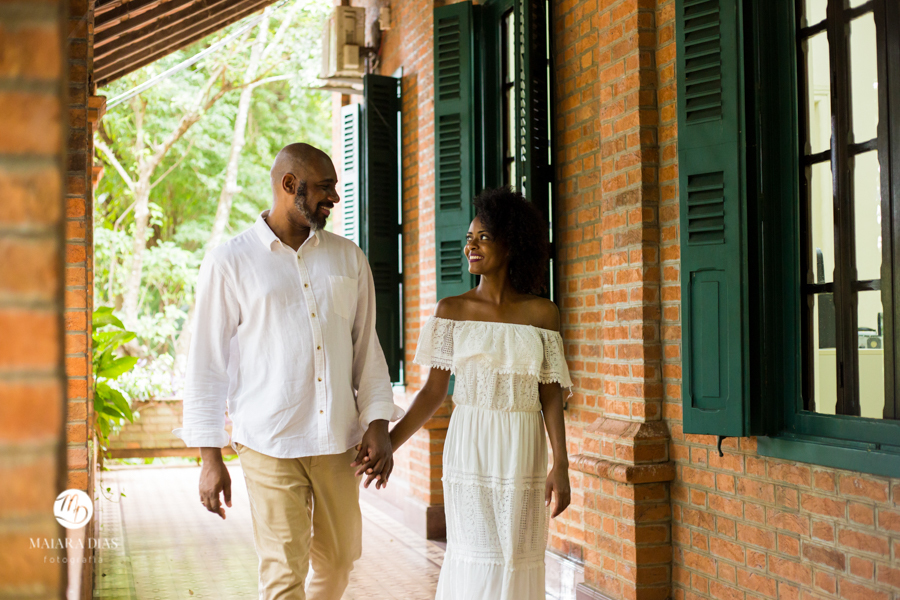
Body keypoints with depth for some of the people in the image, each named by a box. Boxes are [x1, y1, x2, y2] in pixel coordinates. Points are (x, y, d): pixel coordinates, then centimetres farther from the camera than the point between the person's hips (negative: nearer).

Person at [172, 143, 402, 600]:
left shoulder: (348, 259, 9)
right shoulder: (229, 263, -2)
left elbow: (367, 346, 13)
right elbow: (206, 364, -1)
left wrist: (377, 423, 1)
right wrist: (210, 458, -5)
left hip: (339, 442, 4)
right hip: (269, 444, -4)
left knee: (338, 561, 14)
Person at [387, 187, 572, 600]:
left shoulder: (542, 314, 2)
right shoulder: (452, 310, 2)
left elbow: (550, 396, 1)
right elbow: (433, 392, 1)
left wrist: (561, 465, -9)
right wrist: (388, 444, -9)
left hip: (523, 456, 1)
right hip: (470, 450, -1)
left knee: (517, 561, 4)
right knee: (478, 564, -4)